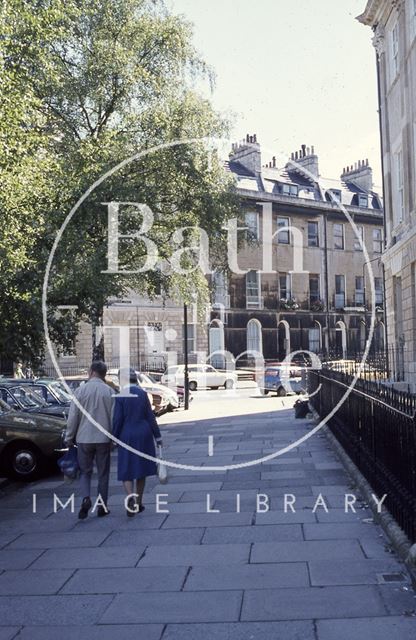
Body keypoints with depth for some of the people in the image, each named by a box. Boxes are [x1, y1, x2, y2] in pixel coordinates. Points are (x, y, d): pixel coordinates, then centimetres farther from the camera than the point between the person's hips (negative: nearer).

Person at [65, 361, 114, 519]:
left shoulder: (80, 391, -6)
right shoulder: (110, 392, -4)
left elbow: (73, 417, -4)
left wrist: (69, 438, 6)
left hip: (84, 438, -1)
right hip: (104, 439, 1)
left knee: (85, 471, 12)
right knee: (103, 473, 11)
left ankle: (86, 498, -10)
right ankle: (102, 507, 14)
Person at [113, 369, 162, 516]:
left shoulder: (120, 396, -10)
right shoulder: (143, 393, -1)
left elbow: (117, 419, -10)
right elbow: (150, 416, 1)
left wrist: (114, 438, 1)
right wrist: (157, 436, 8)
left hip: (127, 436, -3)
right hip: (144, 435, 3)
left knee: (126, 470, 5)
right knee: (141, 468, 14)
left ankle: (131, 497, -20)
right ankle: (139, 503, 21)